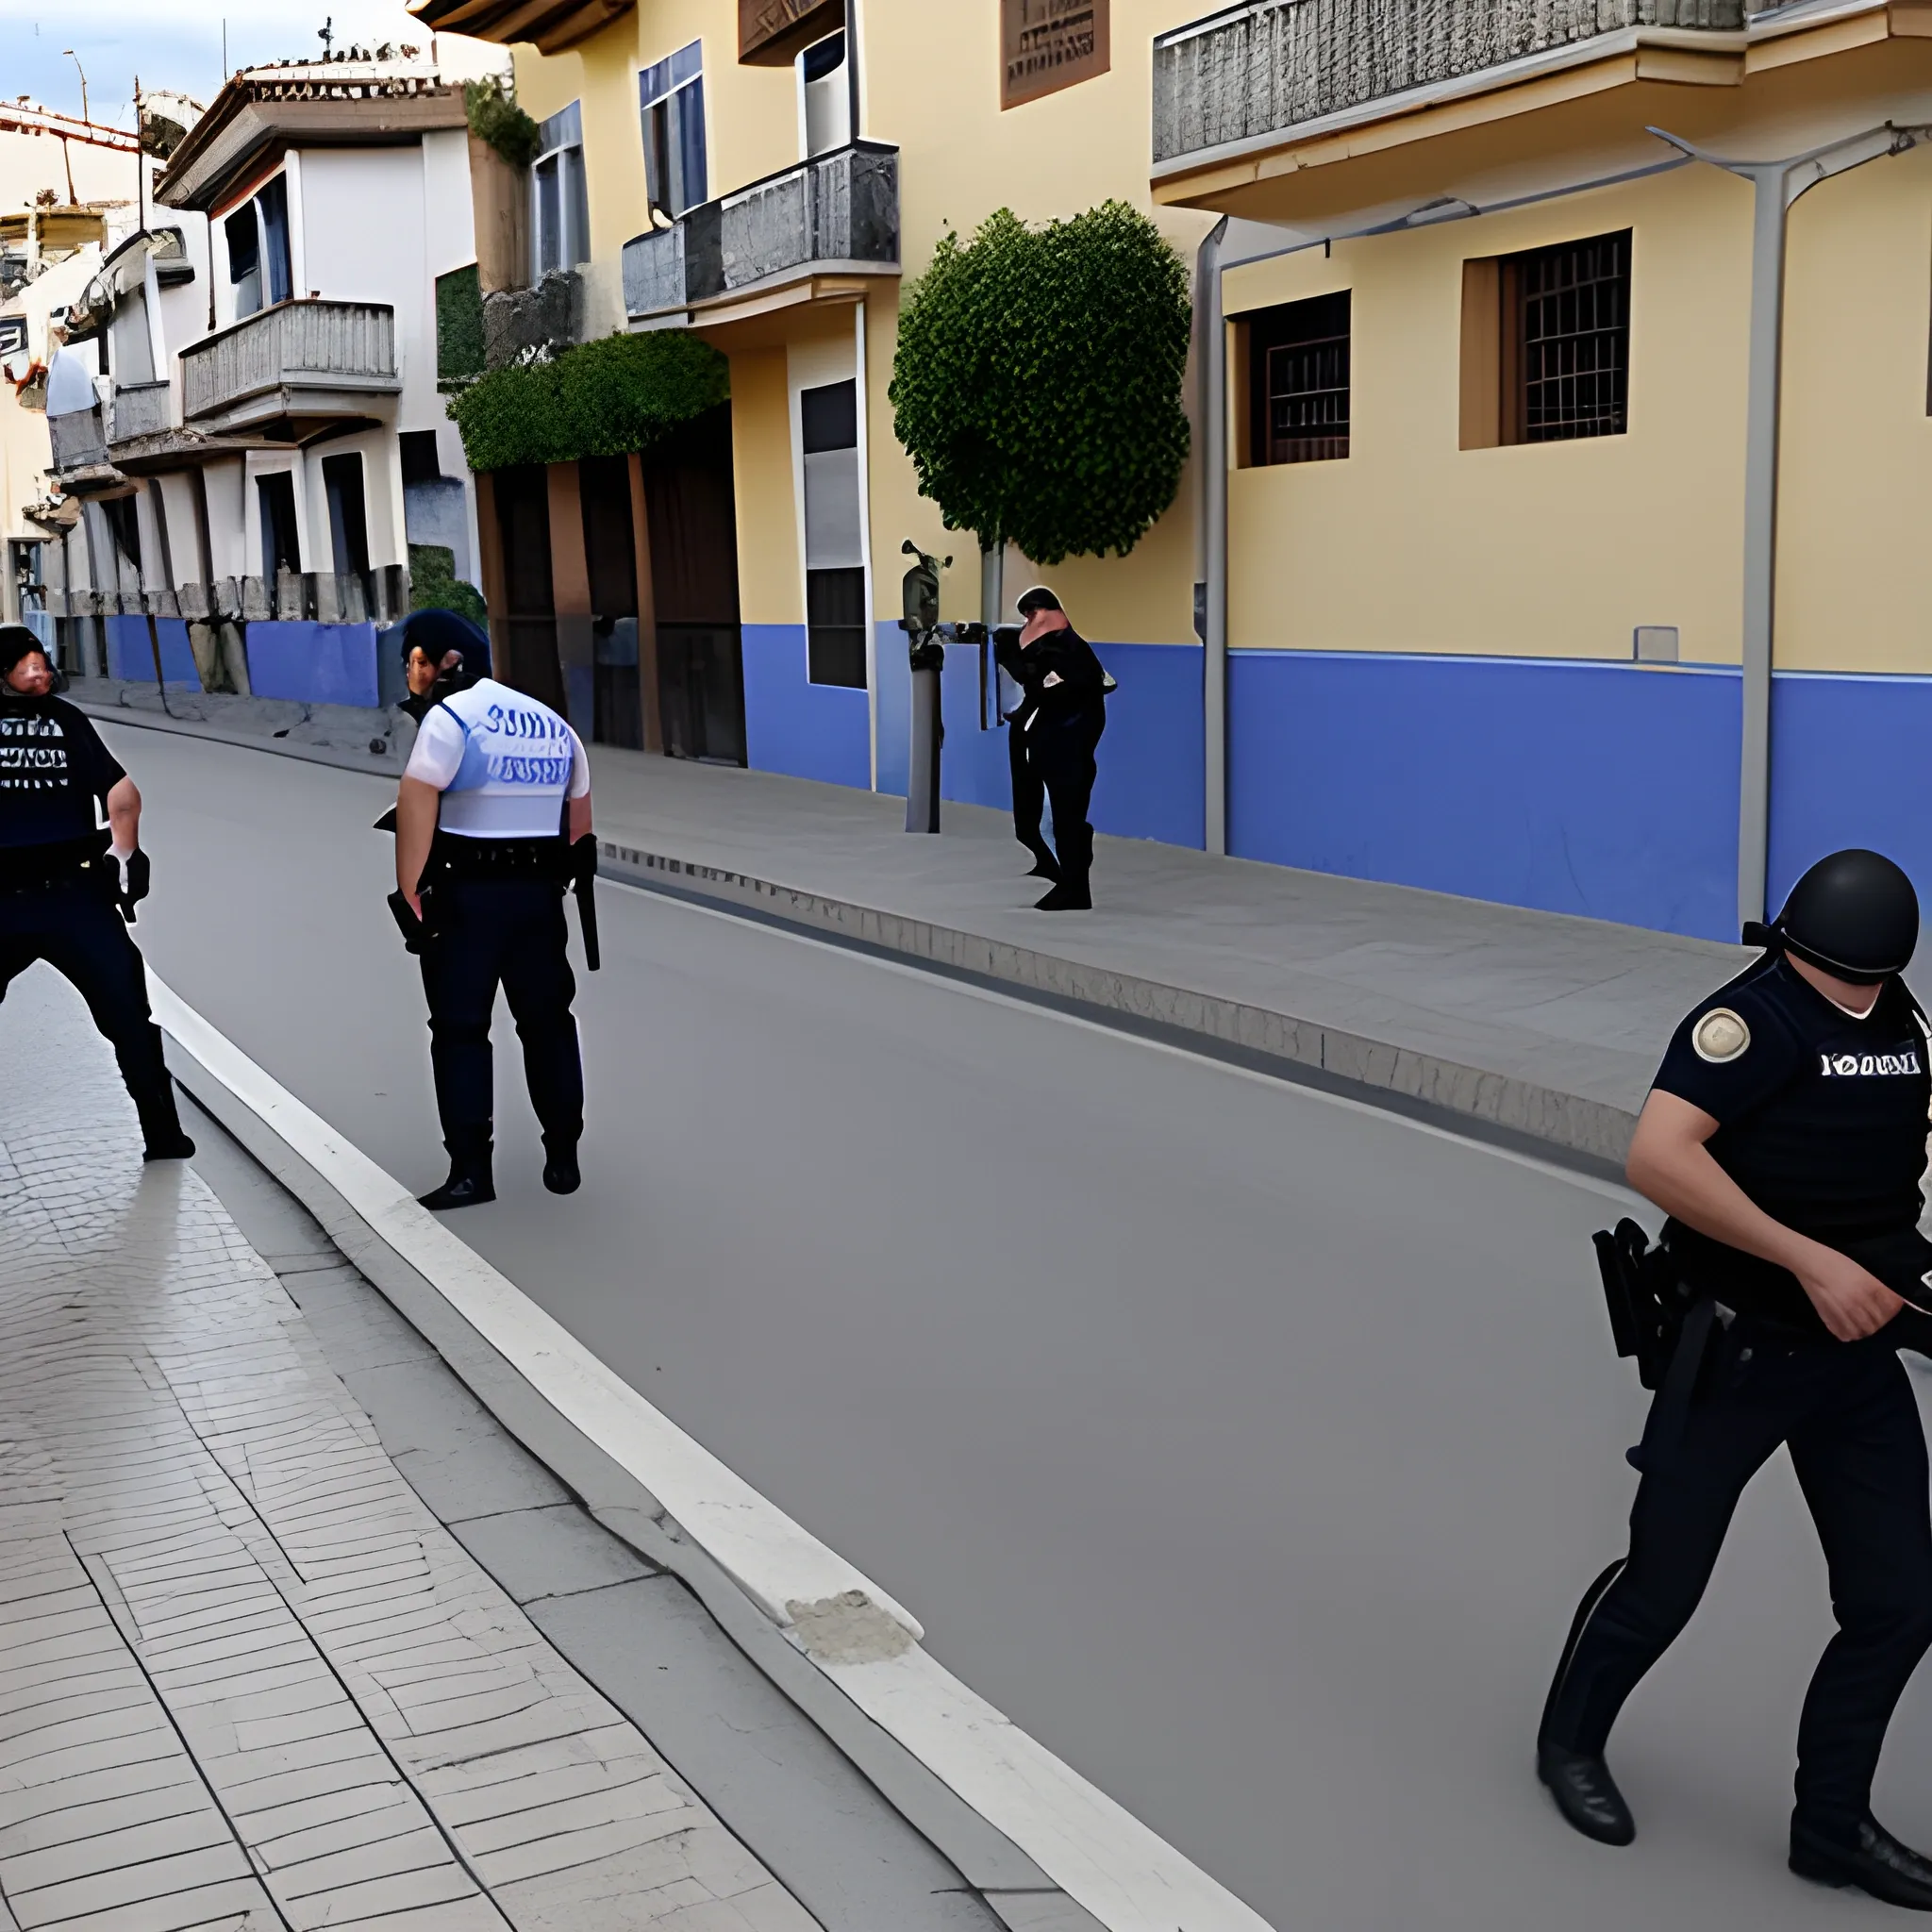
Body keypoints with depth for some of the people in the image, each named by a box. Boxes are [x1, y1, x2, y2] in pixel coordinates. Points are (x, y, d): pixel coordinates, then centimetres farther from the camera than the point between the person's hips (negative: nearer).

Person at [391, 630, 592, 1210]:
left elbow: (416, 805, -15)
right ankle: (563, 1157, 17)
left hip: (466, 895, -5)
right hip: (540, 894, 5)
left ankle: (471, 1168, -3)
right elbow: (580, 820, 16)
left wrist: (408, 888, -12)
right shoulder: (555, 726, 12)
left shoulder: (449, 716, -7)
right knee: (548, 1021, 13)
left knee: (460, 1028, 0)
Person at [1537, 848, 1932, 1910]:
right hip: (1739, 1348, -6)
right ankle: (1572, 1742, 36)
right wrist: (1812, 1262, -30)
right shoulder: (1753, 1017, -19)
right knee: (1664, 1580, 8)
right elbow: (1657, 1158, -33)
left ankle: (1833, 1823, 27)